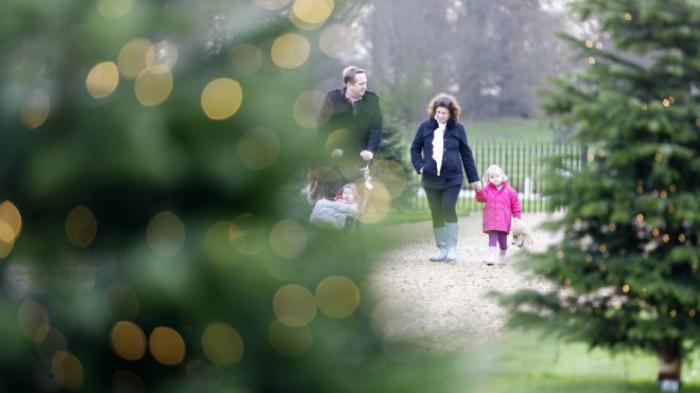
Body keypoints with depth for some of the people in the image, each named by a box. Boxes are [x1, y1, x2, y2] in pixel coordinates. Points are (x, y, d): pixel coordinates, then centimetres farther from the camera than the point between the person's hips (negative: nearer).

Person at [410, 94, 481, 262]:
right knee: (436, 214, 6)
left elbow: (466, 154, 6)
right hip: (431, 178, 2)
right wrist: (420, 166, -4)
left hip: (452, 178, -2)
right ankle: (442, 250, 13)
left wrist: (474, 179, 6)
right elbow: (415, 148, 13)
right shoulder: (425, 127, 3)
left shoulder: (457, 129, 1)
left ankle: (452, 249, -11)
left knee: (448, 209, -14)